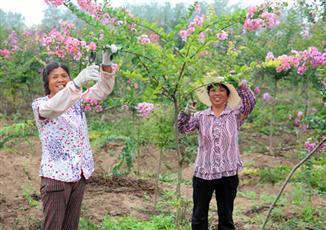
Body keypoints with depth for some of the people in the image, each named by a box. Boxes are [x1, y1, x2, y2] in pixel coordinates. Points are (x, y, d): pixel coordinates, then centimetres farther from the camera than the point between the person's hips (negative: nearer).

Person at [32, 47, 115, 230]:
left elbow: (102, 90, -3)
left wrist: (106, 65, -22)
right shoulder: (40, 104, -8)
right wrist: (78, 82, -47)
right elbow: (53, 108, -32)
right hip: (56, 174, -5)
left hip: (79, 173, 6)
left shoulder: (77, 101, 9)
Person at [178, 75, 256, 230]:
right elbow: (183, 128, -9)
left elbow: (250, 103, -12)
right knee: (199, 216, 8)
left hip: (228, 174, 0)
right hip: (203, 173, 0)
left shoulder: (235, 115, 3)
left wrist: (243, 87, -27)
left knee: (226, 216, 12)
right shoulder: (200, 116, 4)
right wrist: (185, 114, -28)